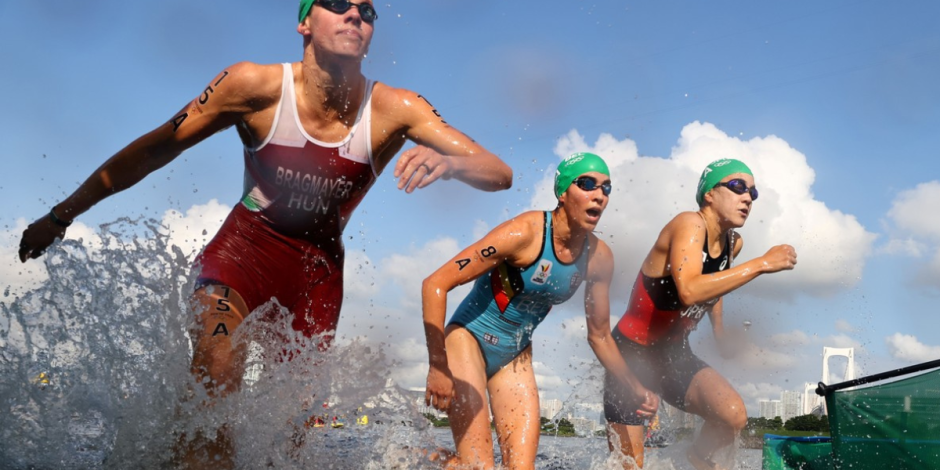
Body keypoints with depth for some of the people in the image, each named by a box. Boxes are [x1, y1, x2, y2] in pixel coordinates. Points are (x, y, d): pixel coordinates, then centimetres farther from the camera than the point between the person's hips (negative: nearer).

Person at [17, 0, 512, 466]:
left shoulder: (395, 110, -16)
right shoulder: (257, 86, -17)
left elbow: (500, 174, -22)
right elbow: (152, 149, -8)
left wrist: (446, 161, -45)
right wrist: (62, 214, -2)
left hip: (319, 265, 2)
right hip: (246, 243, -2)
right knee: (216, 375, -25)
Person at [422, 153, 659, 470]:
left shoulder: (599, 258, -6)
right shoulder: (524, 233, -24)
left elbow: (599, 336, 11)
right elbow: (435, 285, -25)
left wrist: (636, 390, 9)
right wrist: (438, 367, -26)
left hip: (516, 357, 6)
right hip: (468, 338, -6)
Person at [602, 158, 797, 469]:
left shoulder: (733, 244, 1)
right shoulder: (689, 226, -23)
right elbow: (689, 291, -42)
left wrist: (719, 330, 22)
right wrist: (761, 264, -37)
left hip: (675, 354, 7)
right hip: (633, 353, -7)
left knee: (734, 416, -14)